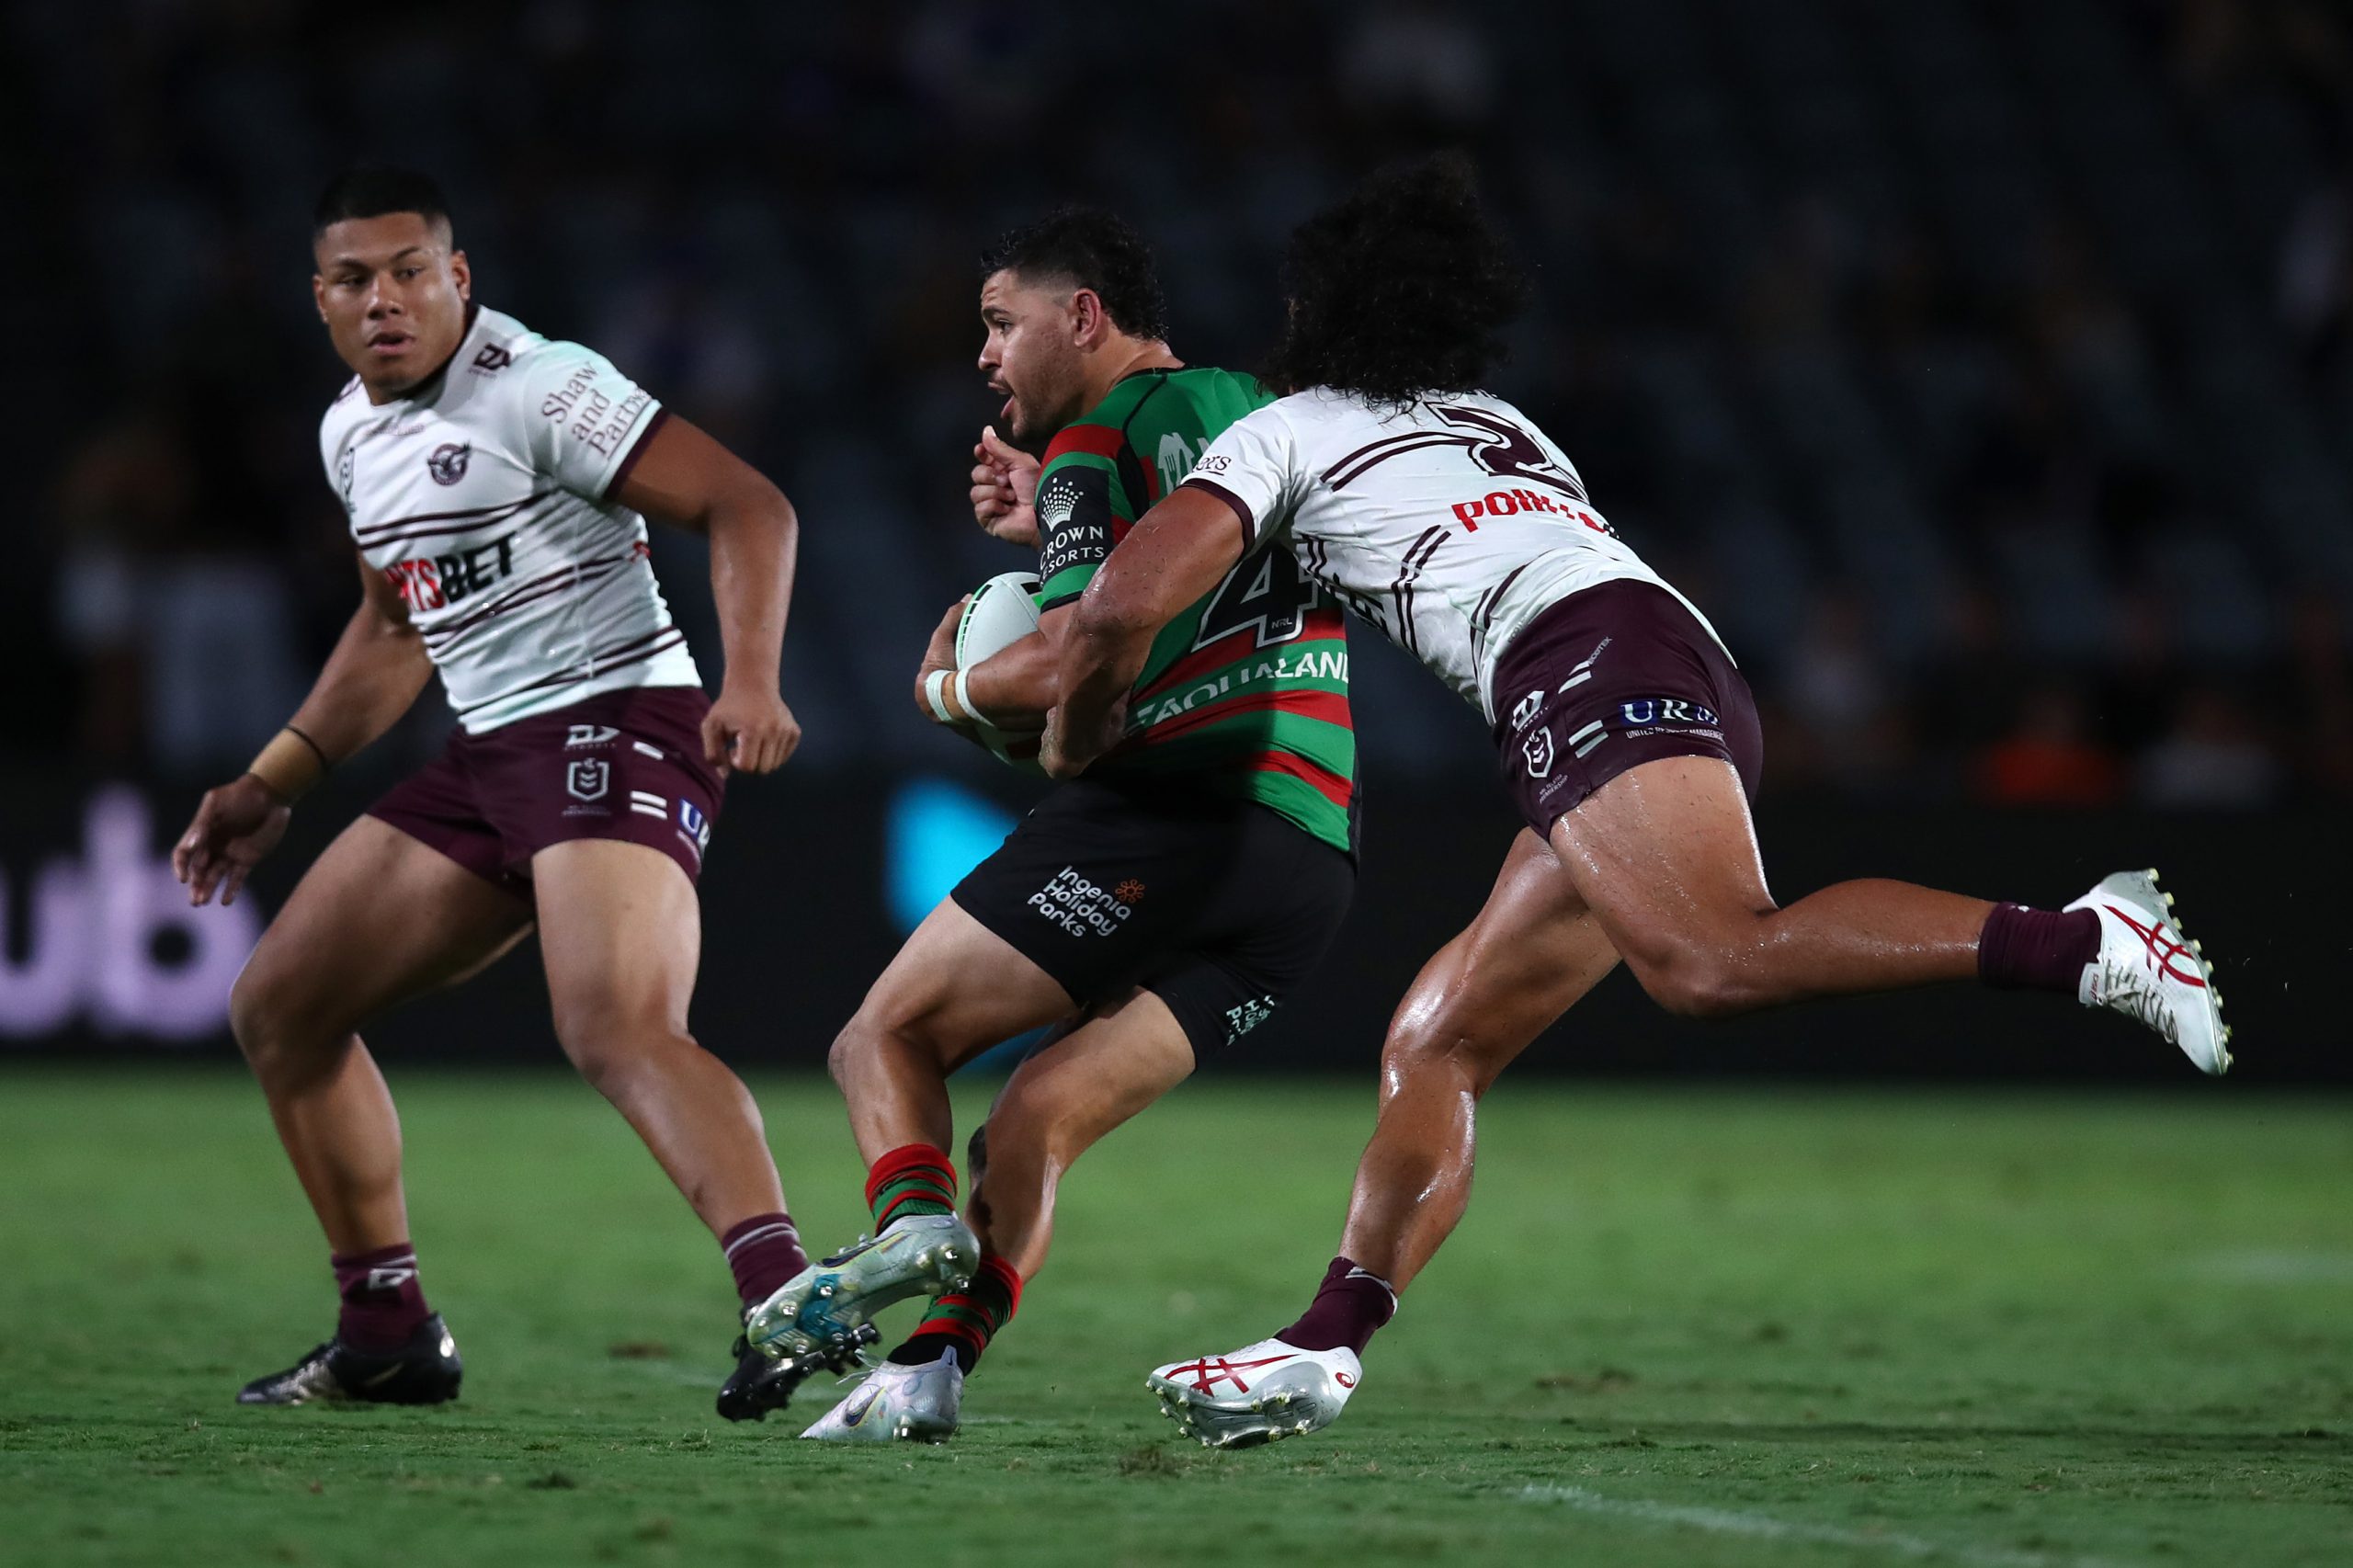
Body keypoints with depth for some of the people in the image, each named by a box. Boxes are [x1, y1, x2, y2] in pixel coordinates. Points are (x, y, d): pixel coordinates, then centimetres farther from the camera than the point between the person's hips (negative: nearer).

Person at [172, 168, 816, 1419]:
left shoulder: (537, 389, -12)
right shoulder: (351, 435, 15)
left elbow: (748, 505, -15)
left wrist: (750, 681, -30)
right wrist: (271, 784, 28)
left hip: (615, 722, -9)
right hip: (489, 755, 9)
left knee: (618, 1028, -32)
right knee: (278, 1008, 10)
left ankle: (785, 1298, -45)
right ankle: (388, 1334, 18)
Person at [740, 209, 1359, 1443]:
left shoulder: (1099, 440, -1)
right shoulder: (1247, 411, 25)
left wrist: (944, 687, 6)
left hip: (1173, 811, -8)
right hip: (1314, 855, 8)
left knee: (886, 1037, -1)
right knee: (1033, 1124, 6)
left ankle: (913, 1221, -26)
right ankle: (932, 1368, -8)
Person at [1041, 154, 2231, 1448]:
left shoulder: (1282, 434, 16)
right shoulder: (1494, 423, 38)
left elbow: (1123, 605, 4)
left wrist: (1072, 748, 24)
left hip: (1590, 663, -9)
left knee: (1718, 963, -32)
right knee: (1432, 1047, 9)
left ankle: (2086, 942, -41)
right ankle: (1319, 1353, 1)